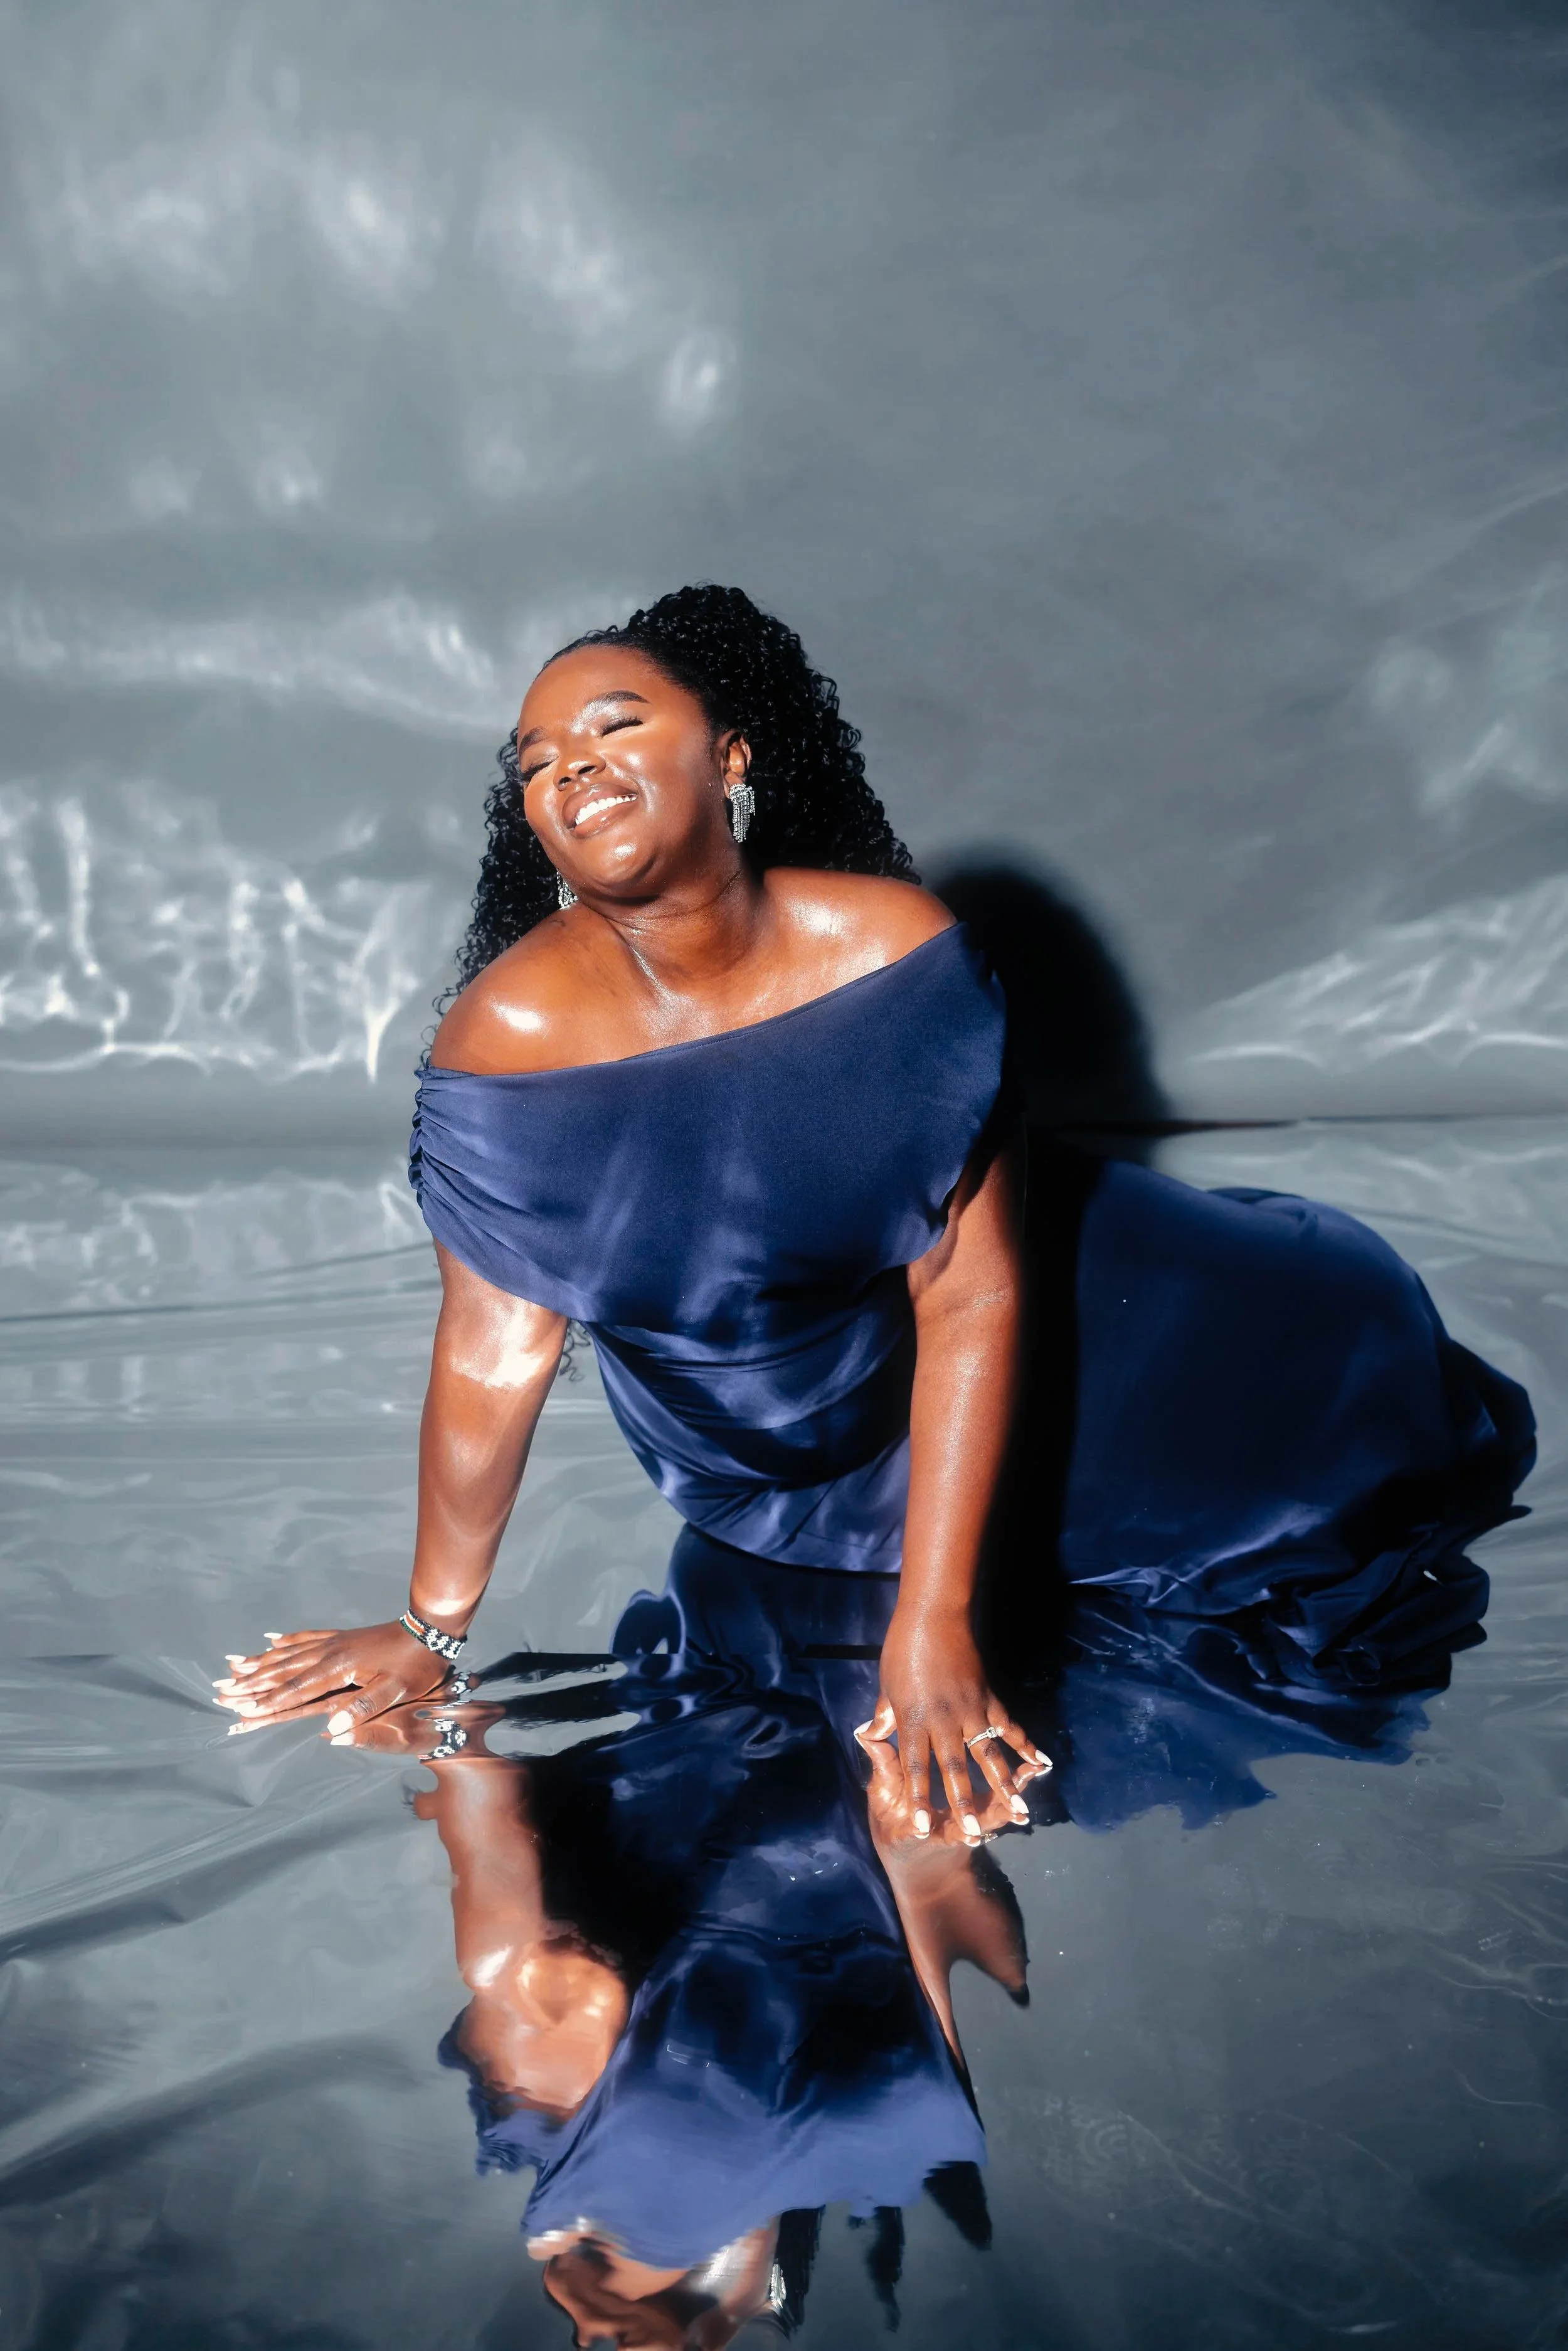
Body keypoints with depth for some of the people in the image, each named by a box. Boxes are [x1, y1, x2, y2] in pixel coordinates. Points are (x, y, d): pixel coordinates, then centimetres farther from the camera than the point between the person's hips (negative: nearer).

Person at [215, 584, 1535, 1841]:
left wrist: (932, 1622, -29)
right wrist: (434, 1627, -13)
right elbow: (495, 1355, -19)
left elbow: (971, 1292, -27)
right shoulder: (513, 1032, -27)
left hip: (936, 1366, 1)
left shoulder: (891, 944, -27)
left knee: (1329, 1322, 0)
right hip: (746, 1453, 0)